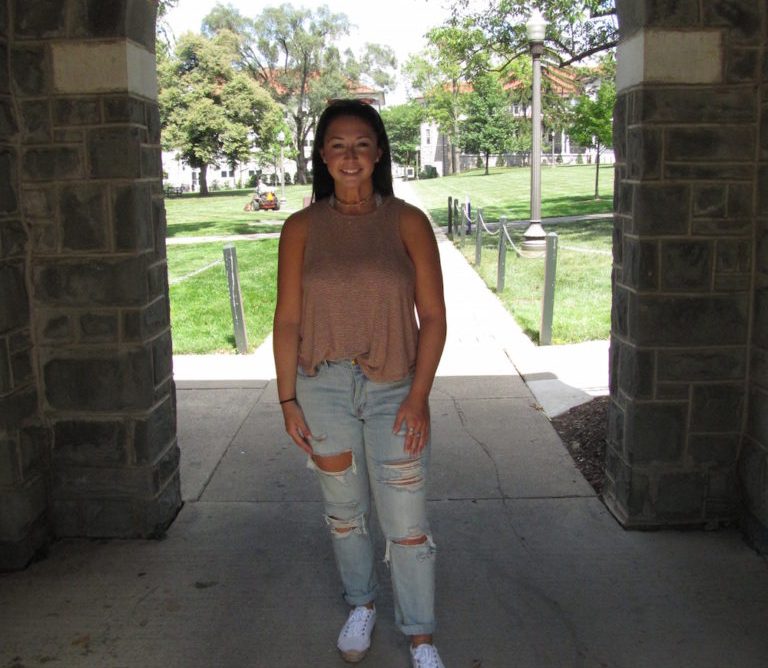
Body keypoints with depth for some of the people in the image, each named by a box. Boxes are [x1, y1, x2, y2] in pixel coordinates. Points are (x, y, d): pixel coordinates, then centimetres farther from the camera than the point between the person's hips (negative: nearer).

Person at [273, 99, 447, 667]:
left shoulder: (407, 223, -4)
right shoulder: (302, 228, 0)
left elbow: (433, 316, -4)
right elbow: (287, 319, 1)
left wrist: (419, 396, -10)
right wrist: (288, 399, -2)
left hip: (394, 390, -1)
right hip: (324, 389, 2)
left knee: (406, 523, 3)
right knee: (344, 511, 17)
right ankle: (361, 605, 41)